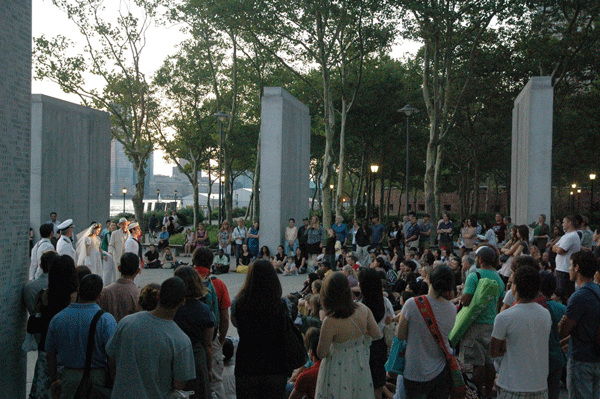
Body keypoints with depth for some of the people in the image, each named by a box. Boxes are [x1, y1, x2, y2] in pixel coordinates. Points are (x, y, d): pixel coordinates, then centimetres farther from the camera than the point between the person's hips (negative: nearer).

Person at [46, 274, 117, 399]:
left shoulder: (57, 318, -1)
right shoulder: (106, 319, -13)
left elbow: (50, 354, 7)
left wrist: (54, 380, 20)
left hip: (68, 377, 3)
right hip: (97, 377, -3)